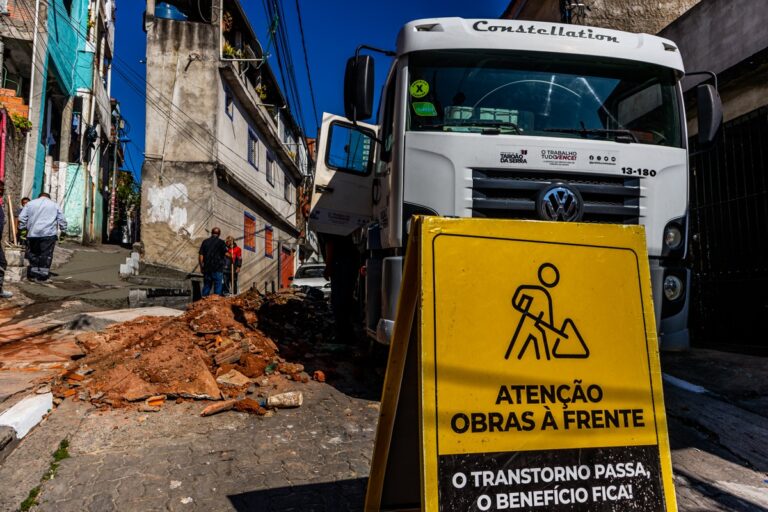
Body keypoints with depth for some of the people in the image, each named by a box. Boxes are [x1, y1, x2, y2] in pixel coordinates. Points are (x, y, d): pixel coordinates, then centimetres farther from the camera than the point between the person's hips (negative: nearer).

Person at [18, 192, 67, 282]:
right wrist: (63, 229, 16)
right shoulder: (54, 205, 11)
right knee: (46, 255, 0)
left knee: (33, 254, 11)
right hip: (49, 234, -2)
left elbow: (22, 218, 8)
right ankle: (43, 276, -1)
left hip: (33, 233, 2)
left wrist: (22, 228, 17)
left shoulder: (30, 203, 14)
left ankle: (33, 275, 11)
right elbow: (62, 220, 8)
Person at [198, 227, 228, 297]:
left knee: (206, 286, 12)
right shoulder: (221, 242, -3)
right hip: (217, 268, -4)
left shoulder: (205, 241, 7)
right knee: (217, 286, 1)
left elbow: (200, 255, 4)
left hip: (207, 268, 4)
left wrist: (201, 266, 12)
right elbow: (226, 254, -13)